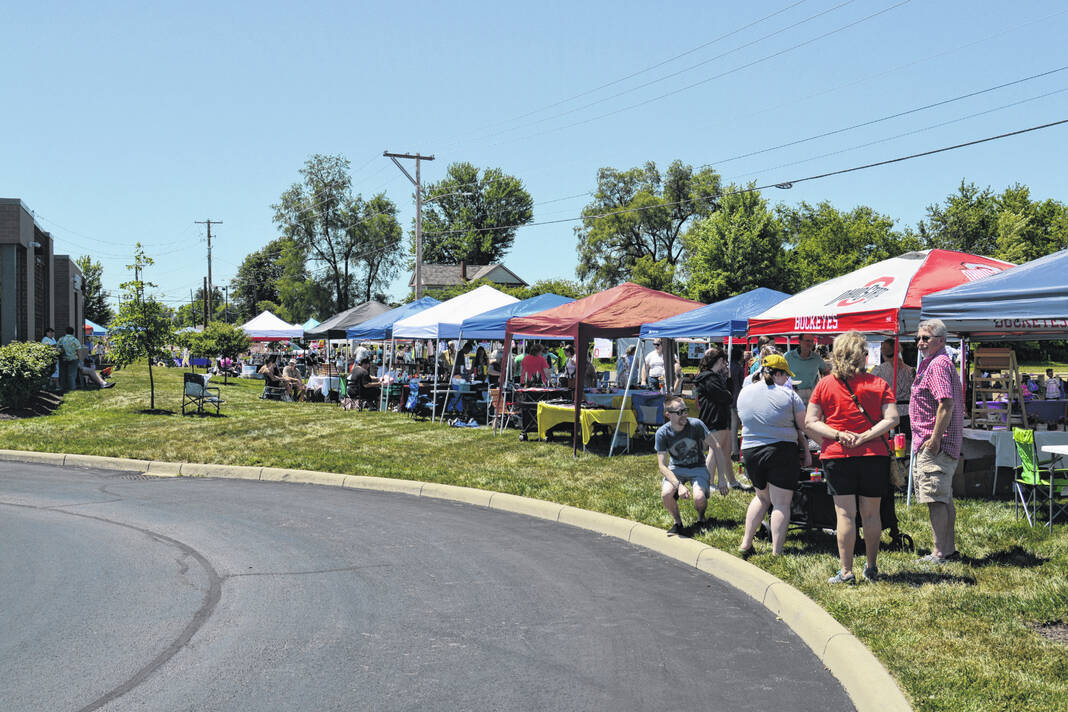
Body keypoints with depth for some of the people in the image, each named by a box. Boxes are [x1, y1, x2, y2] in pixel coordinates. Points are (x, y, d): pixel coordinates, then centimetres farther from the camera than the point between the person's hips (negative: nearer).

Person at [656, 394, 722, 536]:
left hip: (698, 467, -1)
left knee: (699, 498, -29)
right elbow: (662, 466, -17)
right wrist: (679, 485, -33)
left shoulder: (695, 424, -20)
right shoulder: (662, 433, -17)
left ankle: (701, 518, 9)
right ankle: (678, 523, 0)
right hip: (676, 469, 1)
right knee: (666, 494, -30)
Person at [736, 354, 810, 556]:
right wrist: (806, 452, 9)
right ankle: (776, 553, 2)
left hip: (750, 451, 4)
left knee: (762, 497, 23)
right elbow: (802, 427, -1)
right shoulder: (788, 394, -5)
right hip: (782, 452, -4)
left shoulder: (744, 394, 6)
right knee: (781, 503, 3)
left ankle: (746, 543, 20)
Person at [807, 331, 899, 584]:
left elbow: (810, 422, -1)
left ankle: (846, 571, 1)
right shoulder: (878, 384, 1)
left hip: (837, 456, 0)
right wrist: (864, 437, -10)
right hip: (874, 456, 1)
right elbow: (892, 419, -7)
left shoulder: (825, 385, 2)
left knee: (845, 514, 1)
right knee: (871, 513, 11)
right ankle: (872, 568, 21)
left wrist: (838, 435, -8)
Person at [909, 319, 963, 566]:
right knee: (944, 498, 15)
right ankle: (949, 549, 21)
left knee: (936, 499, -8)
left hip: (934, 445, -11)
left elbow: (946, 404, -23)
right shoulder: (935, 363, 20)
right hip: (943, 444, 11)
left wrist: (935, 438, -23)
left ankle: (940, 554, -6)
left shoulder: (938, 365, -13)